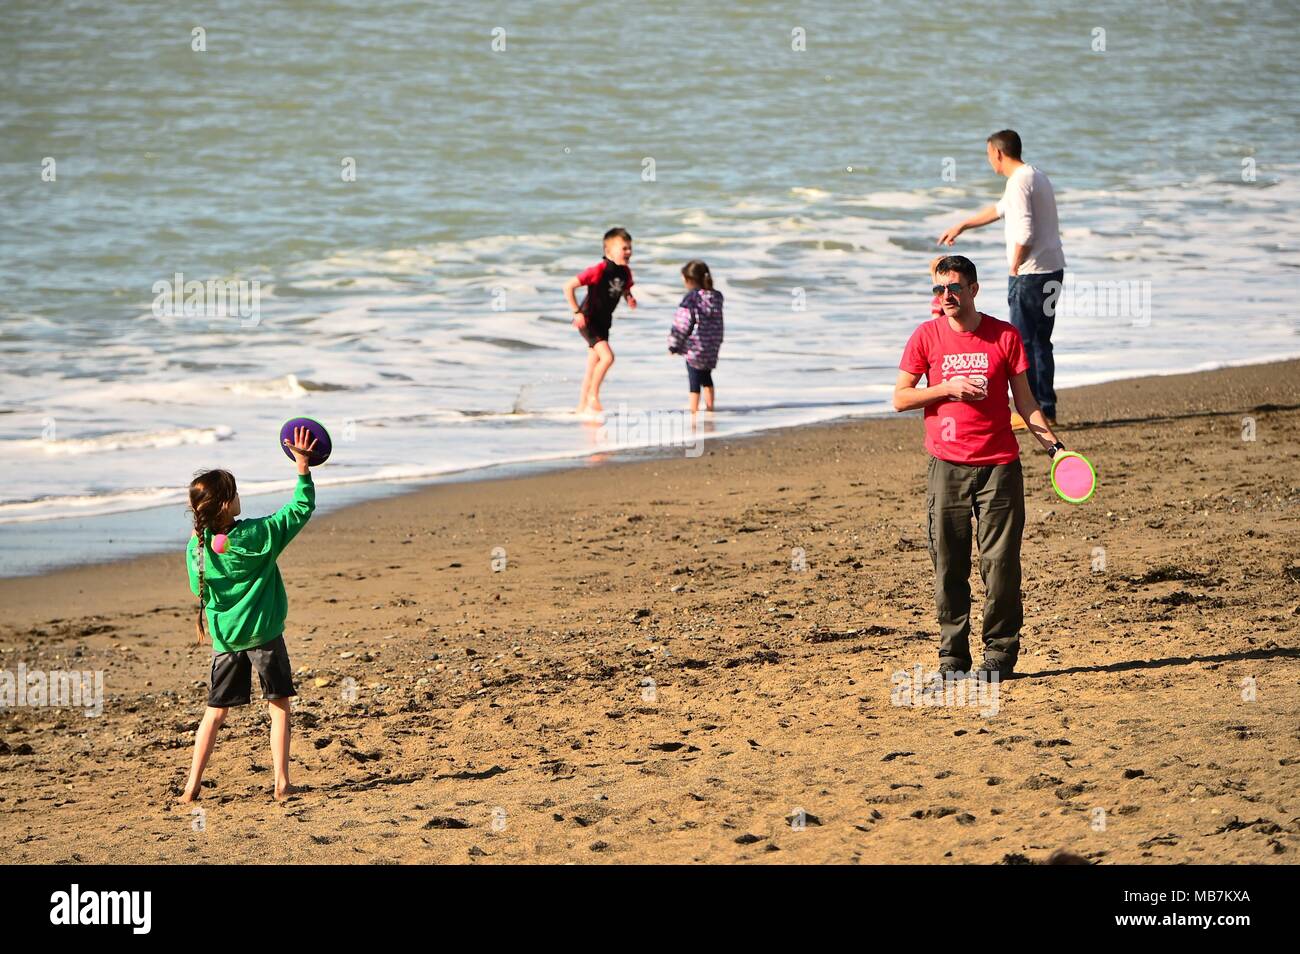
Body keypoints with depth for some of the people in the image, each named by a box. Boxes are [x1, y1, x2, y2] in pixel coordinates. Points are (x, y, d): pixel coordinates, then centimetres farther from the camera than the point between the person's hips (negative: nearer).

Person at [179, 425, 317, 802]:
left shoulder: (196, 549, -5)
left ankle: (192, 786, 8)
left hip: (224, 640, 3)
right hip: (264, 634, -3)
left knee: (216, 712, 12)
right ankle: (282, 782, 3)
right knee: (279, 705, 8)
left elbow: (200, 594, 8)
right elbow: (301, 507, -7)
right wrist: (303, 467, -2)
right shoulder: (259, 535, -15)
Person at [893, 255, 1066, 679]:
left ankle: (1000, 651, 6)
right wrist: (948, 388, -10)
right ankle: (952, 655, 9)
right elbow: (900, 398, 4)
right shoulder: (927, 336, 4)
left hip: (999, 464, 0)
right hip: (947, 465, 1)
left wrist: (1052, 442, -4)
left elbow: (1024, 400, 8)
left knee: (1001, 563, -3)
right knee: (949, 565, 1)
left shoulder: (1005, 335, 3)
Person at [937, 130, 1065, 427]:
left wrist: (1015, 268, -10)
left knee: (1023, 343, -4)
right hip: (1053, 271, 10)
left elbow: (1025, 233, -24)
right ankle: (1047, 411, 16)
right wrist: (961, 227, 41)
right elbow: (1000, 209, 32)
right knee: (1040, 343, 15)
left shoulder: (1019, 182, -15)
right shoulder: (1036, 176, 17)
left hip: (1031, 274, -10)